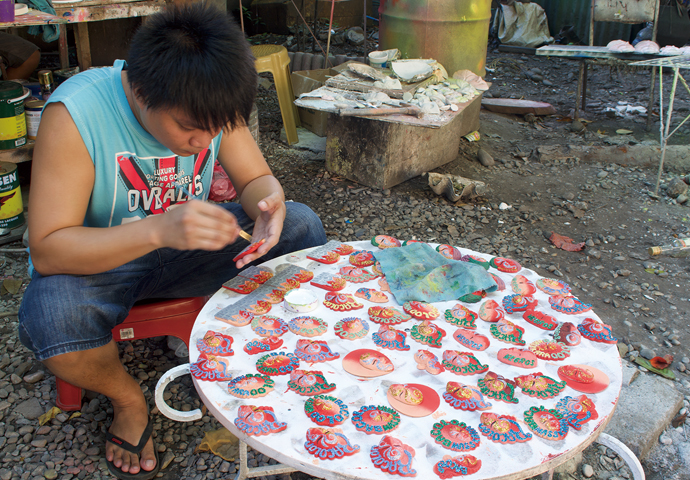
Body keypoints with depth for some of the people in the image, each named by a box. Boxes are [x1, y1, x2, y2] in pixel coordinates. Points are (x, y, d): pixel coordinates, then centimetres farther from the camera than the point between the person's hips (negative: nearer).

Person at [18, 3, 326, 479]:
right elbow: (47, 250, -30)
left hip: (187, 251, 4)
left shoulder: (210, 103, -14)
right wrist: (159, 230, -46)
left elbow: (258, 178, -4)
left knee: (302, 227, -14)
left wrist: (269, 207, -30)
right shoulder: (74, 113, -28)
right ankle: (129, 400, -2)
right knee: (52, 316, -37)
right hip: (95, 262, -3)